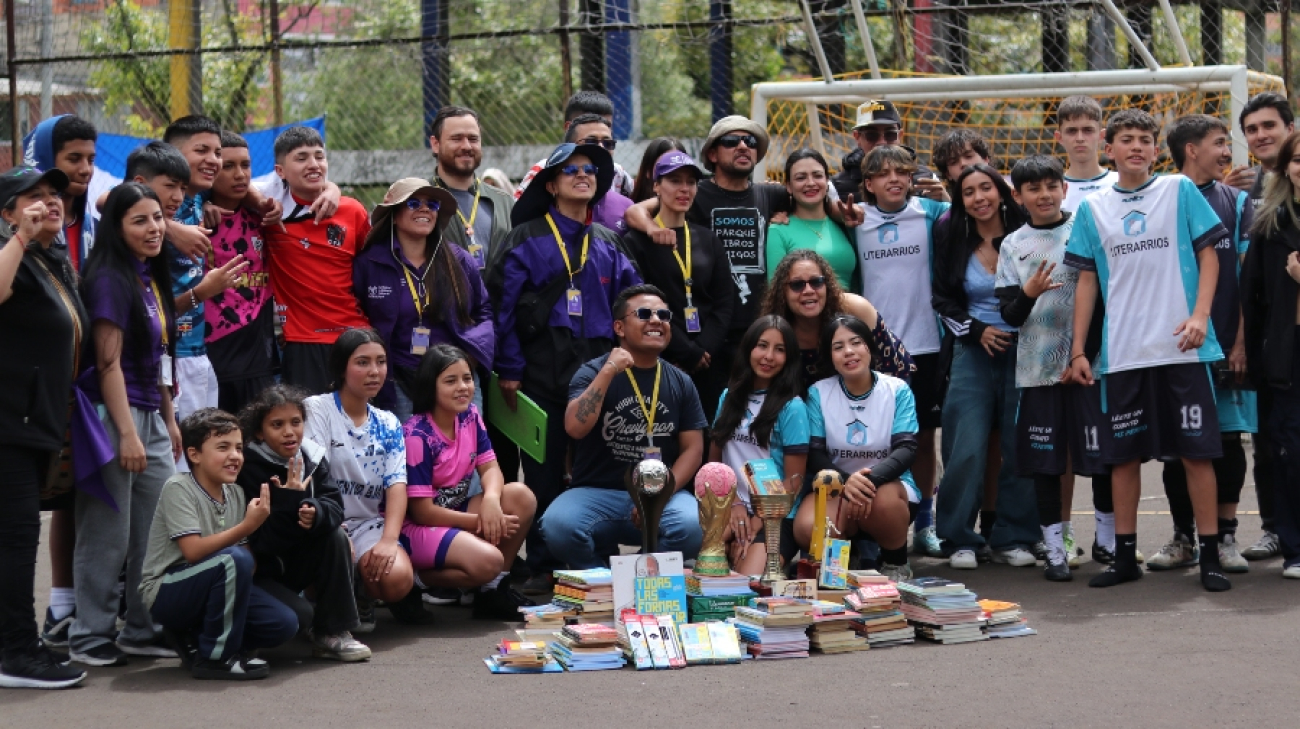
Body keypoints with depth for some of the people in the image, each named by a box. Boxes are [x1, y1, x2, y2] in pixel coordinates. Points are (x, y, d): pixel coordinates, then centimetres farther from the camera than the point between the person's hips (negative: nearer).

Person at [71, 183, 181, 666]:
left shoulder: (150, 277, 14)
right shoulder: (110, 279, -12)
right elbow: (109, 362, -16)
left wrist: (169, 421, 19)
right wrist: (128, 433, -19)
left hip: (150, 417, 9)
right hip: (114, 415, -9)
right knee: (109, 535, -4)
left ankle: (144, 630, 19)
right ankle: (91, 638, 5)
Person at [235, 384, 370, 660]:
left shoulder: (312, 456, -2)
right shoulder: (249, 469, -21)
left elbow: (335, 504, -11)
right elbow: (262, 541, -25)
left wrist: (316, 513, -35)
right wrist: (289, 501, -39)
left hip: (295, 562, 7)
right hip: (259, 572, -7)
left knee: (336, 537, -19)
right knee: (301, 616, -28)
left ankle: (334, 633, -10)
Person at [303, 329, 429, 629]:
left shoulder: (388, 424, 10)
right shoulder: (317, 409, -3)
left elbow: (397, 486, -2)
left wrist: (389, 539, -20)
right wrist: (338, 532, -24)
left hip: (369, 523, 3)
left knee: (397, 578, -28)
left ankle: (363, 593, 9)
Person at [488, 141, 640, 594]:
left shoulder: (609, 246, 14)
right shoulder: (527, 241, 3)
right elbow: (504, 306, -2)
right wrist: (509, 371, -8)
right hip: (543, 374, -3)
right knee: (544, 472, -1)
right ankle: (542, 569, 5)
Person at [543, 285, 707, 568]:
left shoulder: (680, 383, 11)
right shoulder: (595, 372, 2)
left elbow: (692, 448, 6)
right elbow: (575, 428, -15)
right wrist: (608, 372, -18)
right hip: (597, 492, -2)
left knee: (693, 527, -32)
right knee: (558, 524, -34)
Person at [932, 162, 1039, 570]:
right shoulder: (953, 244, 7)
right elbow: (943, 301, 9)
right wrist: (977, 330, -5)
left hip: (1021, 351, -1)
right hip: (972, 354, 1)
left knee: (1019, 448, -1)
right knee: (967, 448, -6)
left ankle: (1013, 538, 8)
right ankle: (960, 540, 2)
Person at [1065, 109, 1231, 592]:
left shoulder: (1180, 191, 4)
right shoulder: (1093, 209, 10)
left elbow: (1208, 256, 3)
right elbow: (1087, 281, 11)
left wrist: (1200, 315, -11)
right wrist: (1077, 350, 7)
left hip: (1181, 348, -2)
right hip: (1121, 353, 2)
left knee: (1197, 450, -1)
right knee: (1123, 454, 7)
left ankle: (1210, 556, 5)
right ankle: (1124, 556, 15)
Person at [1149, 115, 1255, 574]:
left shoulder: (1236, 202, 8)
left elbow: (1247, 275, 5)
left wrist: (1241, 340, -3)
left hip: (1224, 342, 1)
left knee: (1228, 438, 1)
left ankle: (1225, 537, 10)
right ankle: (1183, 538, 15)